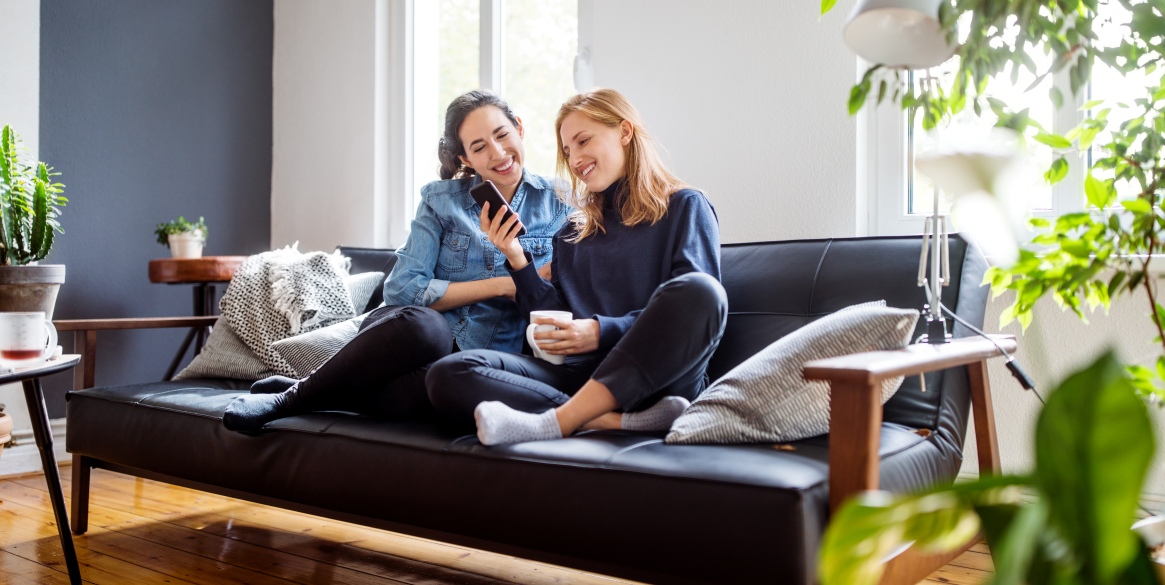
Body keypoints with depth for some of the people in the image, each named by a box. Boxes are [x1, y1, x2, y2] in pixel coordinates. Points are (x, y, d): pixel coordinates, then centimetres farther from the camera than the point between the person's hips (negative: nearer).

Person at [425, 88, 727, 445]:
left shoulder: (684, 207, 10)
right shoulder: (574, 232, 23)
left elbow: (693, 307, -2)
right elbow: (557, 323, 16)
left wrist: (603, 332, -13)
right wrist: (516, 258, 5)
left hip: (653, 374, -3)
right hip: (579, 373, 4)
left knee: (699, 290, -34)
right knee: (447, 375, -19)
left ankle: (557, 421, -34)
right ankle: (620, 422, -33)